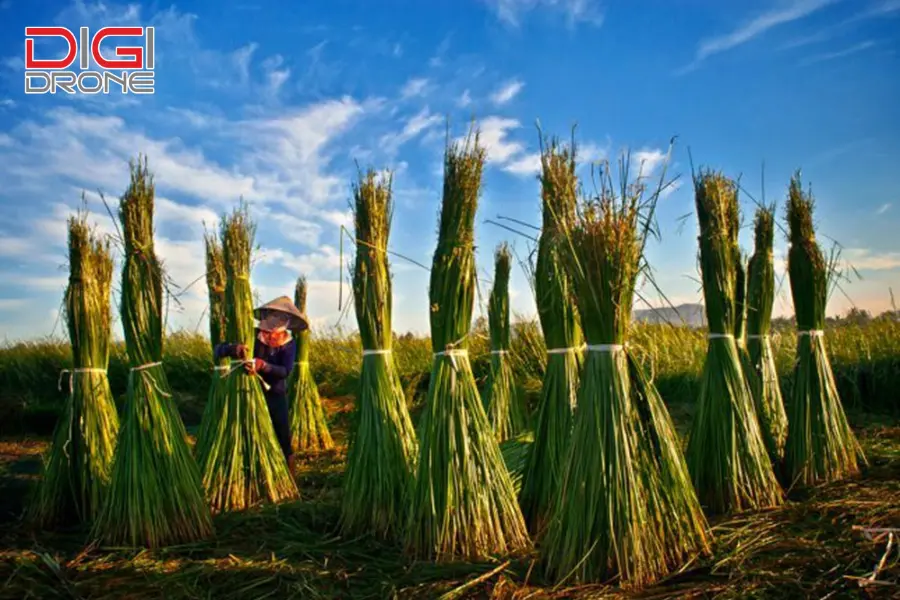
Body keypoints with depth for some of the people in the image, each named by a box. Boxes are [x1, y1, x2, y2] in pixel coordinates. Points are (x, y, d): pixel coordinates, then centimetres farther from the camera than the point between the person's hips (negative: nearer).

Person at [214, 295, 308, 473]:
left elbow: (285, 371, -25)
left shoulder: (288, 344, -10)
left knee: (283, 438, 5)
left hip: (276, 396, 0)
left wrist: (263, 365, -42)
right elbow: (218, 350, -19)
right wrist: (233, 349, -42)